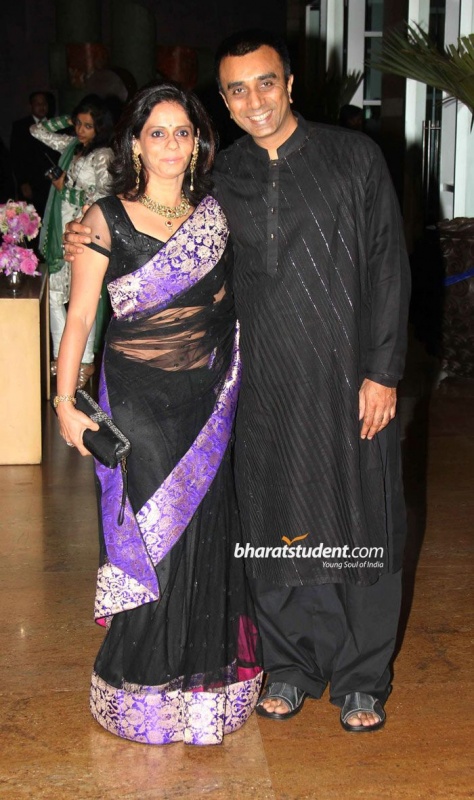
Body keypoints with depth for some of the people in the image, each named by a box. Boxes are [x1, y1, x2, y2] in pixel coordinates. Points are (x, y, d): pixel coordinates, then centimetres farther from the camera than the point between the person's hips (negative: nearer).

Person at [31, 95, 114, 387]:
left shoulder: (104, 155, -9)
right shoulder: (71, 145, 11)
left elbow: (104, 197, -16)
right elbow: (37, 130, 21)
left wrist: (66, 188, -11)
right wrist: (66, 120, 10)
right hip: (60, 233, 7)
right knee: (53, 294, 9)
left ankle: (86, 361, 9)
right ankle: (62, 355, 21)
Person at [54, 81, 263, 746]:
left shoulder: (215, 213, 8)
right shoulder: (106, 219, -3)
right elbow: (79, 317, -2)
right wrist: (65, 402, -8)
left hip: (209, 397, 3)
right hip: (137, 399, -3)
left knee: (206, 535, 8)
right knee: (150, 537, 1)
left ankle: (205, 681, 27)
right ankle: (144, 689, 20)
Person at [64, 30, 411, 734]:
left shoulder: (354, 156, 0)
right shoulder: (221, 177, 7)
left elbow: (388, 268, -2)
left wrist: (382, 373, -8)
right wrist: (95, 243, 2)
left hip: (349, 380, -2)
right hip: (267, 387, 2)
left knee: (360, 530, 6)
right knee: (277, 530, 11)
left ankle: (362, 679, 26)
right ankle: (290, 667, 31)